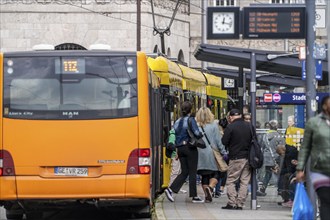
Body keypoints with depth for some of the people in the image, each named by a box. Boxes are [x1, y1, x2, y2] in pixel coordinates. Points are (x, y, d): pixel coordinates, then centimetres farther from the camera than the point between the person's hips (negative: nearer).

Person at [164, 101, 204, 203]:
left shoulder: (177, 122, 10)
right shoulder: (191, 120, -9)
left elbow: (173, 136, 11)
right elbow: (197, 133, -20)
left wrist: (176, 150, 15)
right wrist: (202, 134, 1)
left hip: (180, 148, 6)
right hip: (190, 148, -6)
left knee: (184, 172, 10)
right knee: (192, 172, 1)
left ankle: (171, 189, -7)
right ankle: (194, 196, 4)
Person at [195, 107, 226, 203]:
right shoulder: (214, 126, -5)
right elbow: (219, 141, -5)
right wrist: (223, 152, 2)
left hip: (201, 155, 3)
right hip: (212, 154, -3)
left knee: (204, 175, 9)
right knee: (216, 173, 7)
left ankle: (207, 196, 7)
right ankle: (210, 187, -19)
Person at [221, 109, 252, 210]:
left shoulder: (230, 127, -10)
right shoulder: (249, 126, 6)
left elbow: (224, 142, -8)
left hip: (235, 158, -5)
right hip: (248, 158, 5)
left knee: (230, 181, 3)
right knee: (244, 182, 7)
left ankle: (232, 203, -4)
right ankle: (240, 204, 5)